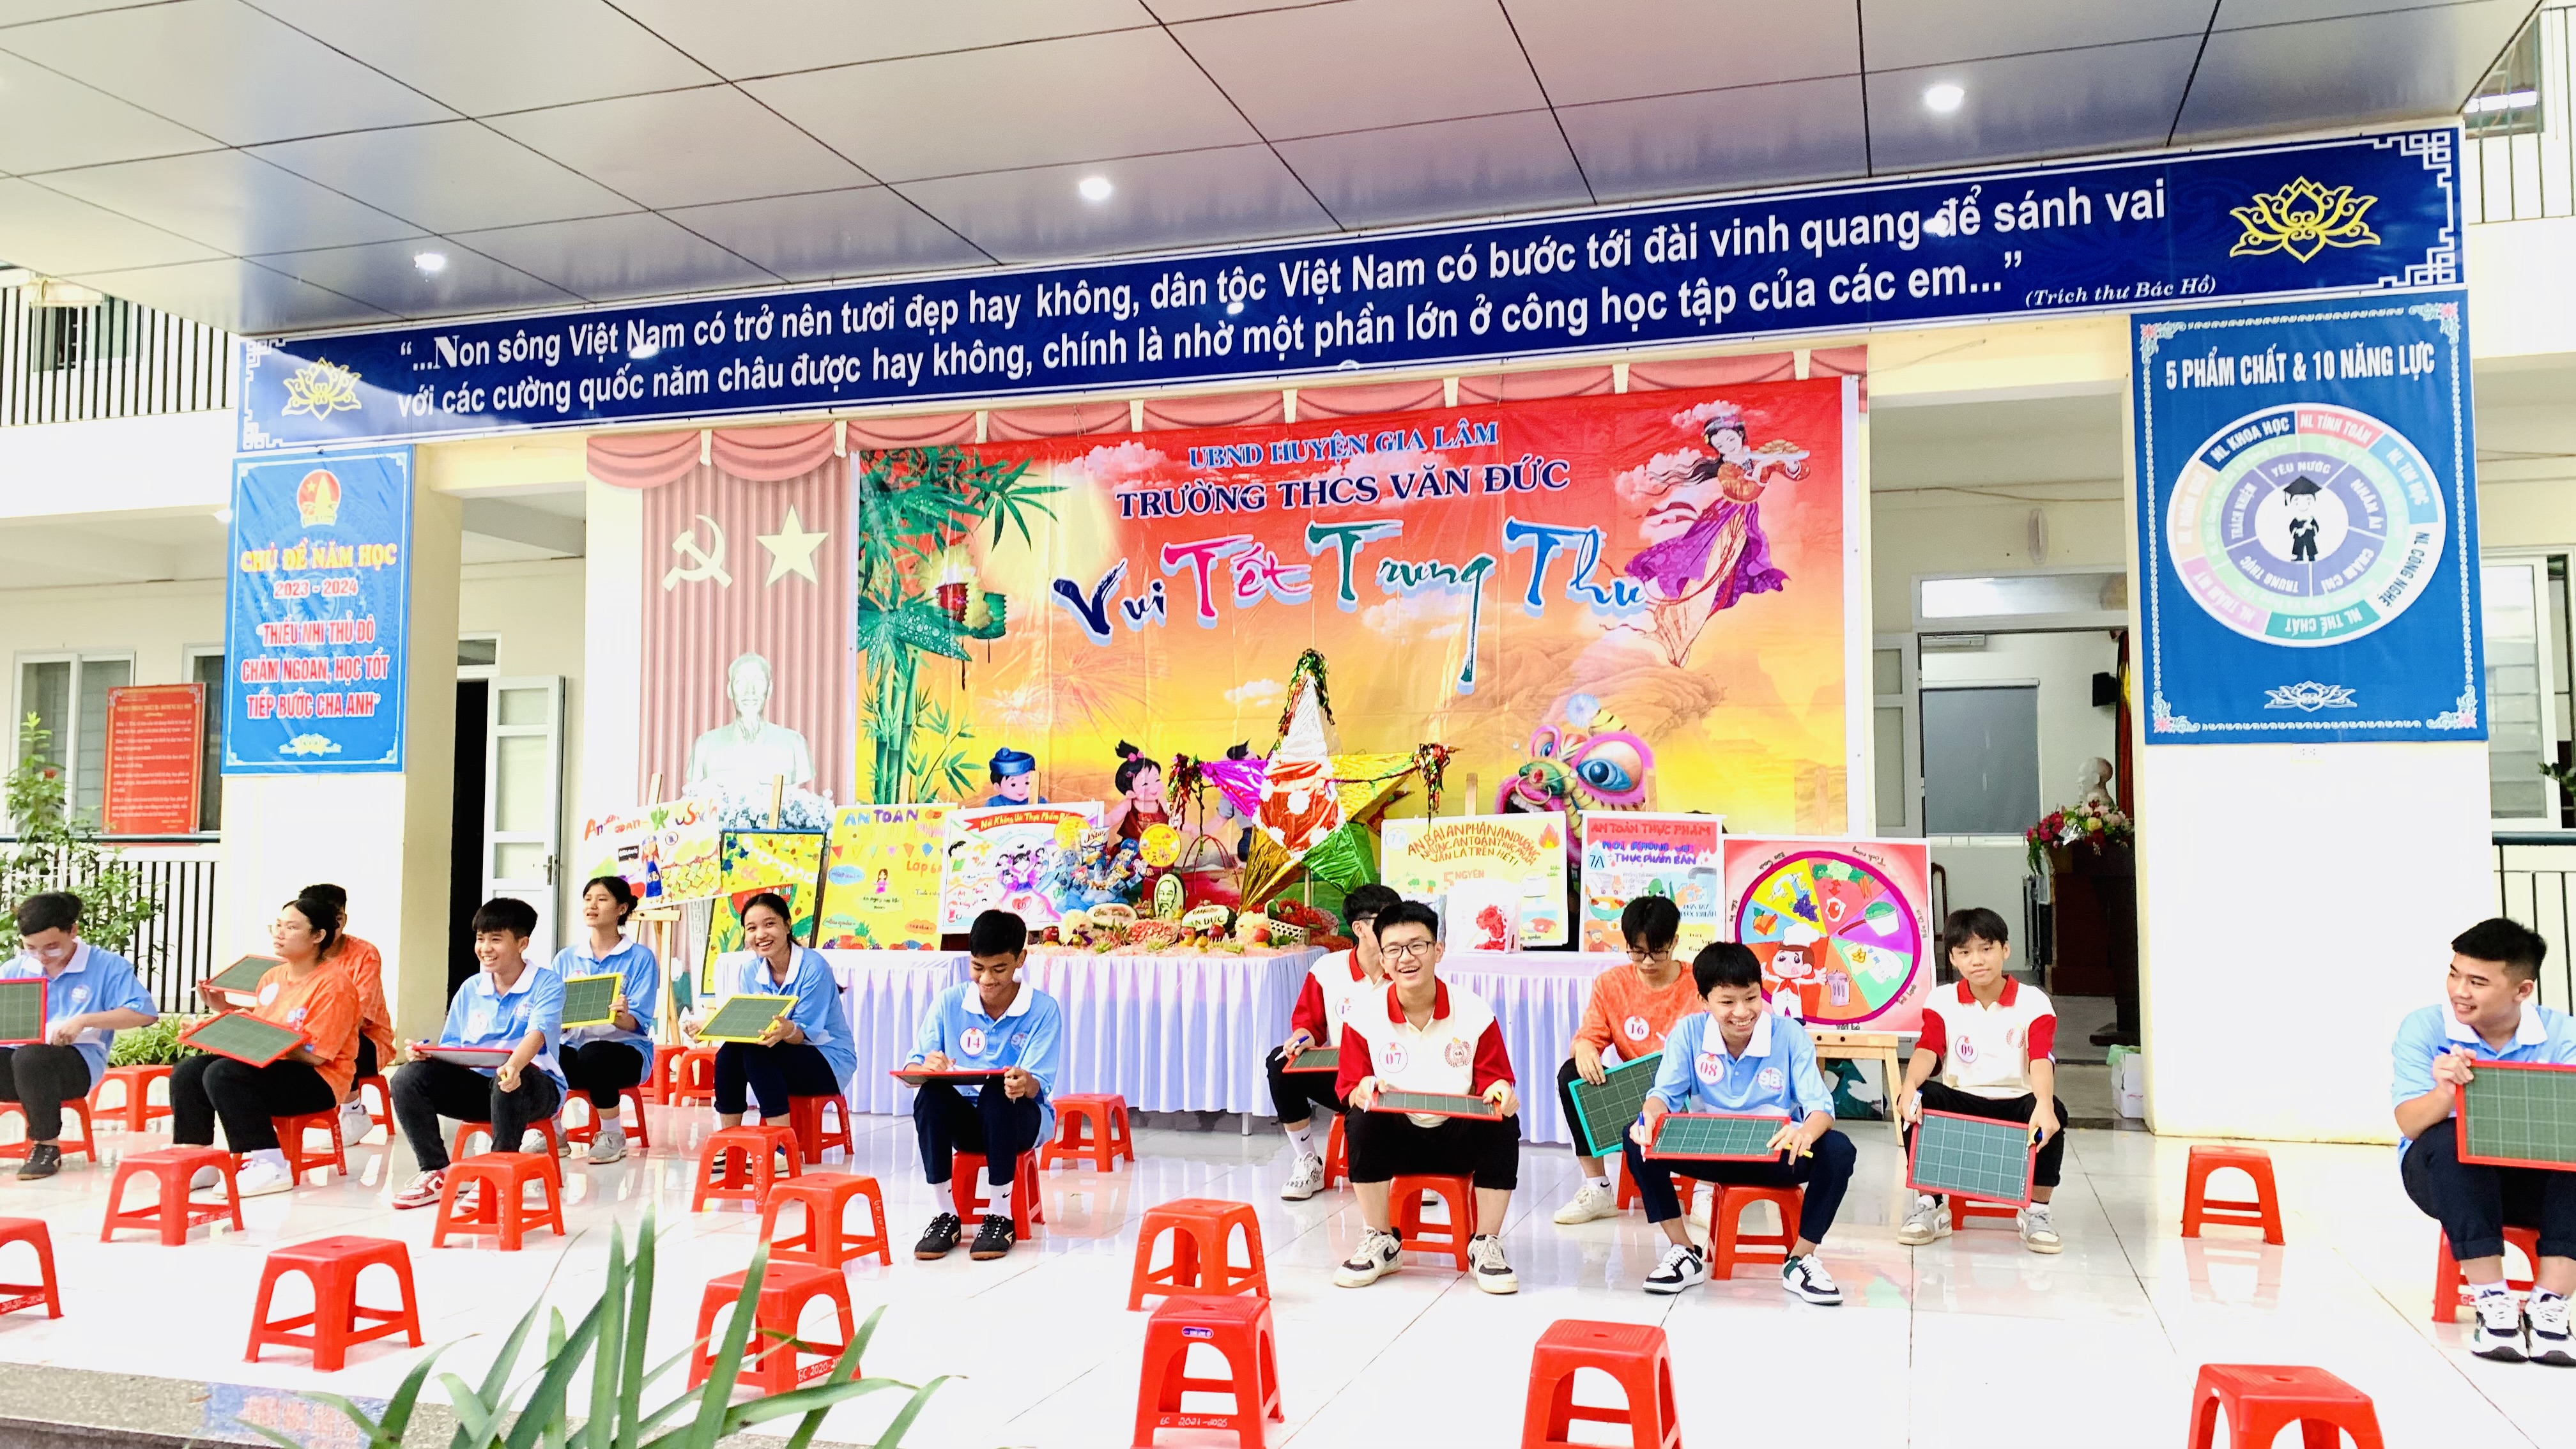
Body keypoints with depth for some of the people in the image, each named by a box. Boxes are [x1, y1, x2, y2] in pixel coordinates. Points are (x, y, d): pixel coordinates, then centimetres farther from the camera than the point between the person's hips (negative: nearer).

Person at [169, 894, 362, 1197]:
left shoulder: (333, 984, -13)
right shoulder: (273, 977, 13)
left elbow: (314, 1055, -19)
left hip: (318, 1083, -9)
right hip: (268, 1069, 9)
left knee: (224, 1073, -28)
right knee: (188, 1070, -9)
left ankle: (269, 1166, -26)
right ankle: (197, 1162, -2)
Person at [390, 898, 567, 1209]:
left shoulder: (546, 983, -5)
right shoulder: (470, 989, 12)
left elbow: (538, 1032, -24)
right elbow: (451, 1047, 11)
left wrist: (514, 1065, -46)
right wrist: (425, 1053, -14)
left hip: (536, 1087, -5)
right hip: (477, 1084, 6)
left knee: (507, 1081, -40)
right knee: (409, 1078, -16)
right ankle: (436, 1172, -7)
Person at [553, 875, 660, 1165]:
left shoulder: (640, 957, 0)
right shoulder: (566, 958, 13)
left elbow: (638, 1022, -8)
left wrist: (622, 1017, -32)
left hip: (626, 1049, -3)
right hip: (575, 1046, 3)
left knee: (593, 1054, -38)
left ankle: (613, 1137, -15)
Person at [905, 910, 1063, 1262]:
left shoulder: (1043, 1009, -9)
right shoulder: (949, 1003, -3)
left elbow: (1038, 1086, -16)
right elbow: (912, 1067, -6)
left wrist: (1025, 1083, -42)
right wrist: (926, 1067, -32)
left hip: (1021, 1118, -2)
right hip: (965, 1117, 2)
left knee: (998, 1097, -36)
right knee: (930, 1095, -31)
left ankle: (1000, 1216, -20)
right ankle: (946, 1214, -18)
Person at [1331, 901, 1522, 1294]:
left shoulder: (1474, 1013, -9)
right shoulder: (1365, 1018, -8)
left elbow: (1494, 1079, -4)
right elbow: (1350, 1087, -4)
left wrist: (1501, 1091, -29)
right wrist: (1362, 1091, -28)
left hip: (1461, 1134, 0)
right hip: (1397, 1135, 0)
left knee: (1503, 1125, -30)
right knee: (1362, 1122, -30)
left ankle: (1486, 1247, -12)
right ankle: (1381, 1244, -11)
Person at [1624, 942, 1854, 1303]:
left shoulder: (1789, 1035, -10)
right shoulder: (1688, 1033, -6)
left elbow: (1820, 1105, -16)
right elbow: (1665, 1093, -8)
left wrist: (1807, 1132, -42)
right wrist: (1650, 1117, -35)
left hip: (1777, 1155, -1)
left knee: (1837, 1150, -30)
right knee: (1639, 1140, -23)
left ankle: (1801, 1261, -12)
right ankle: (1684, 1253, -9)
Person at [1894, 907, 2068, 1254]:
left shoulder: (2033, 1002, -3)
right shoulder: (1942, 1001, 3)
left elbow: (2041, 1059, -19)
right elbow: (1927, 1049, -14)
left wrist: (2043, 1104, -41)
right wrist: (1910, 1087, -38)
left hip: (2017, 1105, -1)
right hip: (1960, 1103, 1)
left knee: (2053, 1112, -33)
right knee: (1922, 1098, -29)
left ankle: (2037, 1212, -11)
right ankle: (1929, 1206, -12)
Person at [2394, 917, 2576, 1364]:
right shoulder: (2424, 1027, -12)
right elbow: (2411, 1125, -20)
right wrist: (2445, 1092, -43)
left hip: (2534, 1178, 1)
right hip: (2446, 1173, -1)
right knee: (2450, 1139, -35)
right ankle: (2493, 1304, -30)